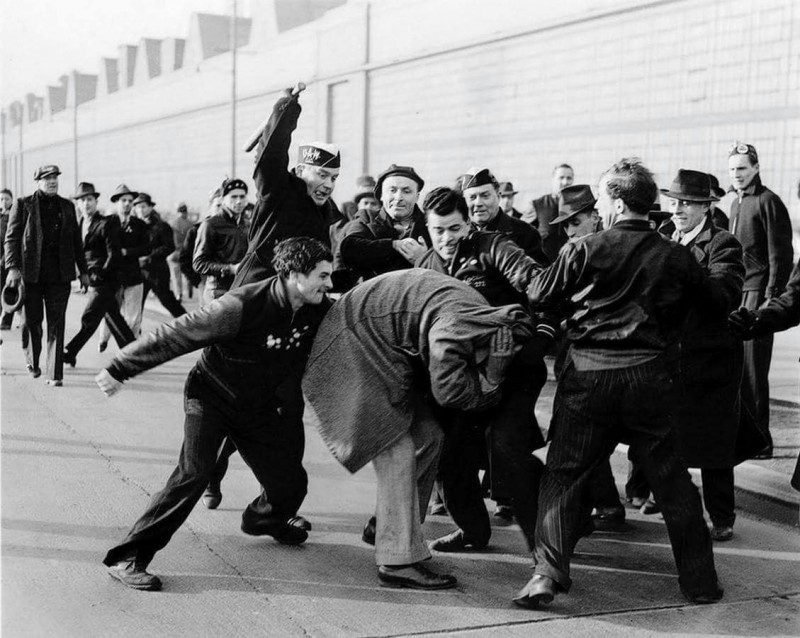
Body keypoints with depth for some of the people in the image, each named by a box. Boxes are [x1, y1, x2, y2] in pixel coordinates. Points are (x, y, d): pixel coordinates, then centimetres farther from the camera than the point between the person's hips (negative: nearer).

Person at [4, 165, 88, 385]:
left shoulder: (67, 206, 12)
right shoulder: (23, 205, 3)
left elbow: (76, 241, 15)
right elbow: (11, 238, -1)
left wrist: (83, 271, 13)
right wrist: (13, 267, -12)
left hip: (59, 275, 2)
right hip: (31, 273, -2)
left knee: (56, 324, -2)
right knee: (32, 321, 9)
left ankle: (55, 375, -1)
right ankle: (32, 360, 34)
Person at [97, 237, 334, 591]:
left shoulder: (317, 310, -12)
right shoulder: (242, 306, -32)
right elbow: (175, 334, -26)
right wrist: (120, 369, -21)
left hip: (259, 406, 6)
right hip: (211, 396, -6)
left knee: (291, 483, 7)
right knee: (193, 474, -23)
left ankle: (262, 519, 43)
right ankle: (126, 558, -15)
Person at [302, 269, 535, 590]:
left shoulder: (481, 313, 0)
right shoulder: (454, 324, -30)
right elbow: (449, 390, -35)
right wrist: (490, 384, -20)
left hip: (388, 351, 10)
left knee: (428, 437, 6)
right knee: (397, 449, -14)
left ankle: (384, 525, 19)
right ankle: (398, 561, -12)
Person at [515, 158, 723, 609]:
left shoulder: (585, 250, -6)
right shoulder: (677, 257, 1)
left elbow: (539, 297, 0)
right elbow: (716, 305, 13)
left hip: (589, 373, -2)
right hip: (650, 377, 2)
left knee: (563, 476, 7)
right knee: (672, 480, 12)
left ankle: (549, 573, -1)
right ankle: (700, 580, 21)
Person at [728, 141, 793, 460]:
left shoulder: (768, 202, -7)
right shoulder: (736, 204, 17)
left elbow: (781, 254, -11)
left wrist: (771, 298, -16)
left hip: (757, 295, -8)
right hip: (735, 293, 8)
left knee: (752, 370, -6)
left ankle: (759, 442, 2)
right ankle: (741, 433, 18)